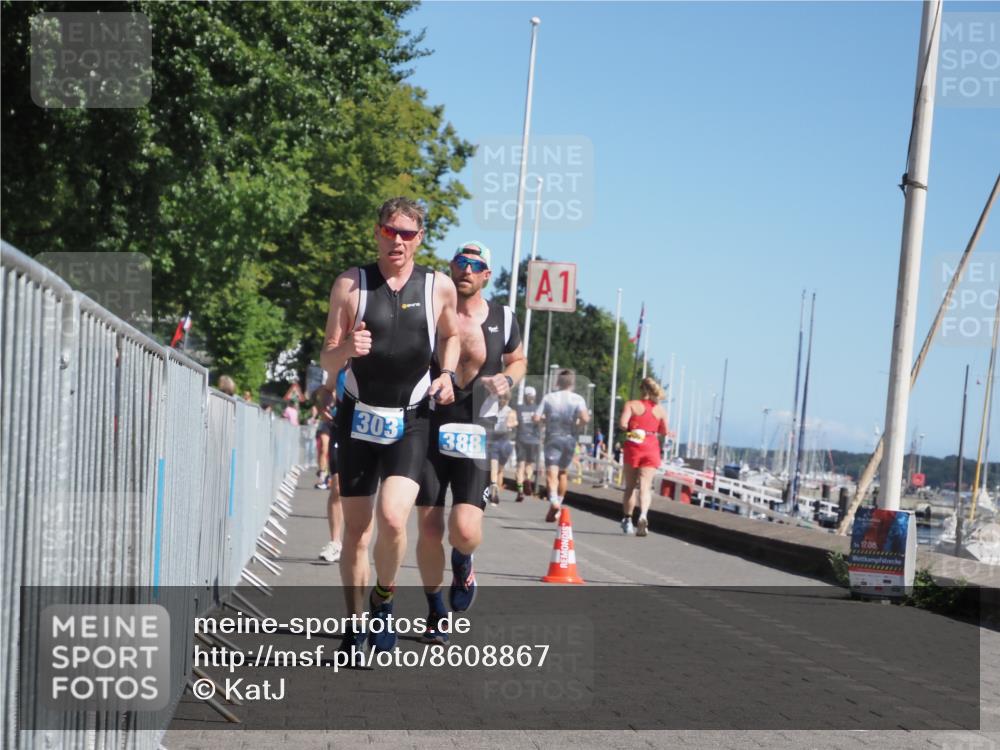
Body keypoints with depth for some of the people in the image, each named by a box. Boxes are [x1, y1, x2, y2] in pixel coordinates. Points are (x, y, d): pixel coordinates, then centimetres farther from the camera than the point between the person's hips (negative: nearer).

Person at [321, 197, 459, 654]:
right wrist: (346, 349, -23)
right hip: (358, 418, 1)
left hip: (410, 423, -1)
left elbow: (451, 335, 21)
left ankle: (384, 600, 7)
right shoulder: (350, 285, -2)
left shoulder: (439, 287, 1)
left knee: (392, 518, -19)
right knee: (356, 529, 4)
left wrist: (447, 373, 3)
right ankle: (356, 626, 19)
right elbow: (327, 363, -1)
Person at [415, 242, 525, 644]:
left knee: (465, 531, -16)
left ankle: (463, 562, 22)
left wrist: (508, 378, -1)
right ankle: (436, 612, 25)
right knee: (429, 528, 4)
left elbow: (518, 360, 21)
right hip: (430, 428, 1)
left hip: (477, 433, -1)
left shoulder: (502, 319, 4)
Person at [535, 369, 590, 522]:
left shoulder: (548, 397, 0)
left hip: (552, 437, -2)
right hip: (569, 438, 2)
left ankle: (554, 500, -35)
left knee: (551, 471, -11)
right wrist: (577, 424, 3)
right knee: (563, 472, 18)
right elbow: (585, 418, -17)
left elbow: (537, 418, -5)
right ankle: (559, 503, 23)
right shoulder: (578, 399, -2)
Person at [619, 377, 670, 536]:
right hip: (652, 448, 1)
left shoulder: (631, 405, -2)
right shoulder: (660, 410, 6)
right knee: (645, 486, -5)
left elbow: (622, 423, -16)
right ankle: (643, 515, -29)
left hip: (633, 447, -1)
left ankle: (627, 520, 18)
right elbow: (664, 432, 10)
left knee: (630, 486, 13)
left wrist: (628, 430, 5)